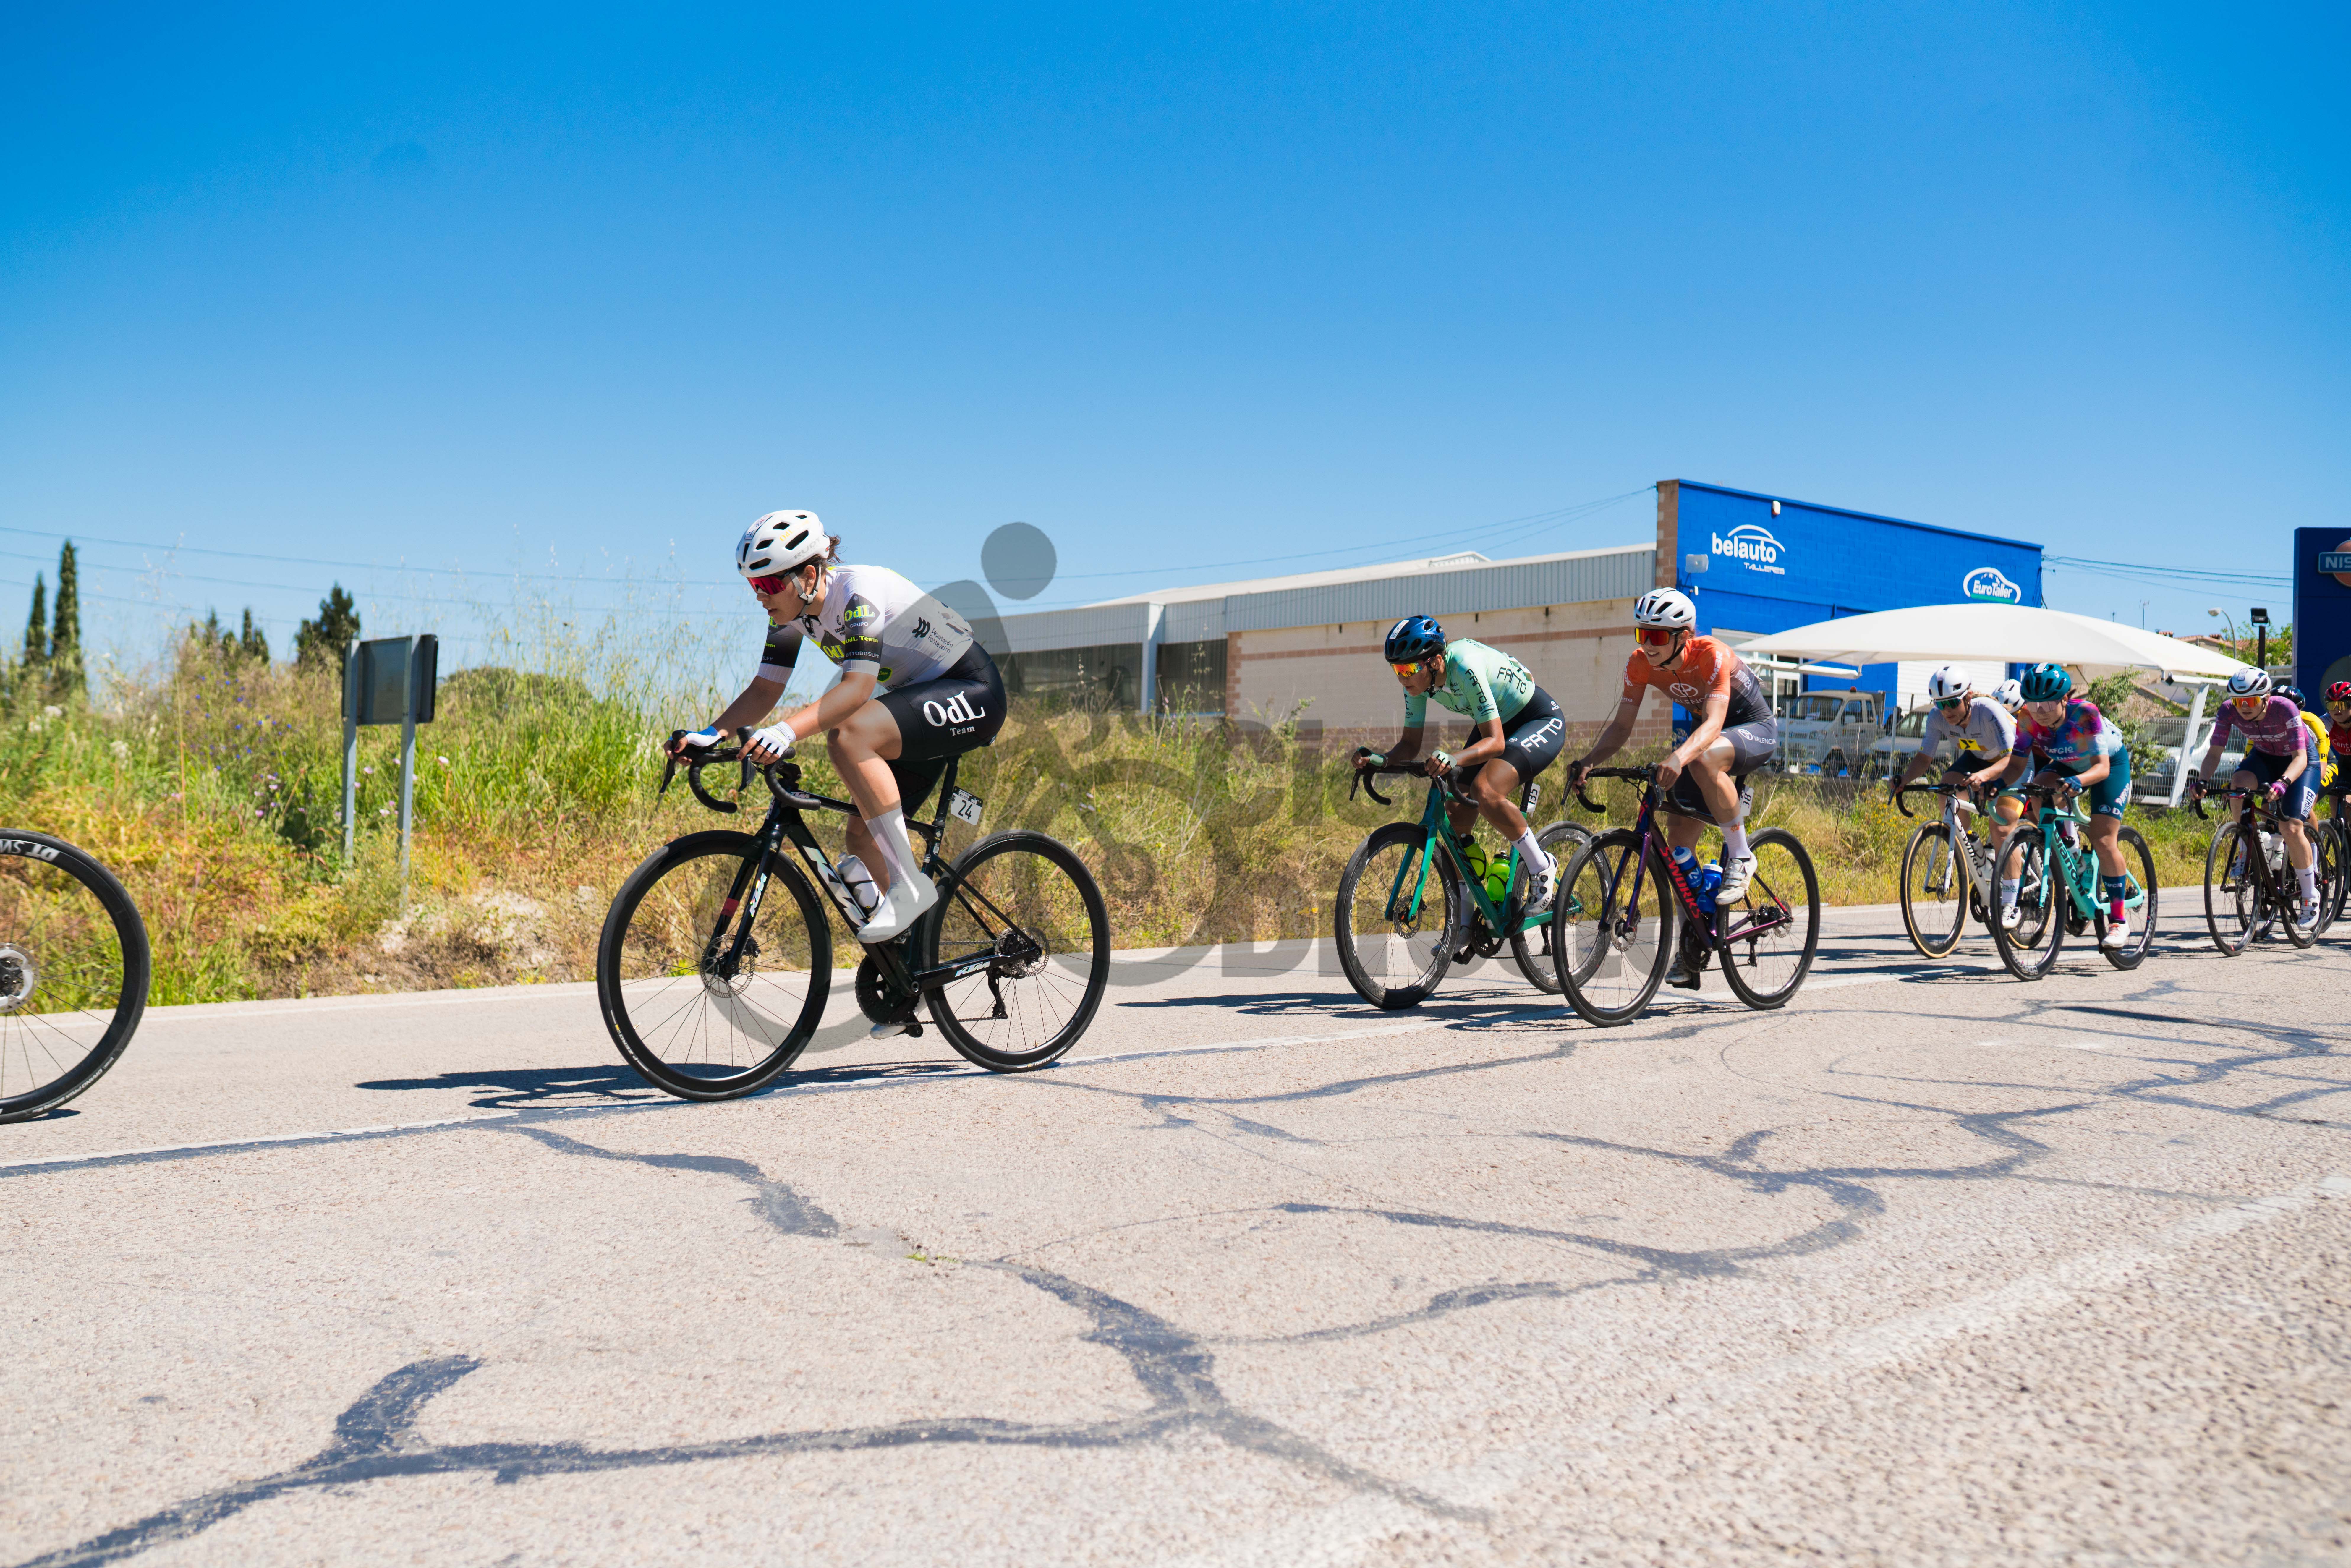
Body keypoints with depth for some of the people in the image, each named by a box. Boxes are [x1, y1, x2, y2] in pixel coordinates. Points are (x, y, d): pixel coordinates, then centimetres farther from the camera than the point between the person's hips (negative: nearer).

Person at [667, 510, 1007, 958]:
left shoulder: (858, 591, -25)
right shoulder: (791, 611, -1)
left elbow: (858, 687, -36)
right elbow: (765, 687, 1)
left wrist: (787, 731, -48)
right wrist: (711, 734, -15)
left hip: (972, 693, -9)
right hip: (920, 701, 9)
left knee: (849, 736, -32)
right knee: (864, 835, 1)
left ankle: (910, 884, -24)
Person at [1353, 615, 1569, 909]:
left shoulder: (1465, 667, -35)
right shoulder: (1419, 678, -13)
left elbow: (1496, 742, -37)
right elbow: (1411, 743, -5)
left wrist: (1455, 759, -54)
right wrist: (1381, 760, -25)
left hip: (1541, 720, -8)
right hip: (1498, 723, 8)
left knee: (1484, 791, -33)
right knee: (1456, 818, -5)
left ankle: (1542, 867, -11)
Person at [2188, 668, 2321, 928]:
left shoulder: (2285, 709, -33)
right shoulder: (2229, 711, -23)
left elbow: (2300, 757, -37)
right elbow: (2214, 751, -22)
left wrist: (2282, 783, -56)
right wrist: (2201, 780, -40)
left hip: (2300, 761, -4)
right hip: (2264, 757, 4)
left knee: (2292, 827, -19)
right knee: (2236, 785, -31)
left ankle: (2310, 897, 0)